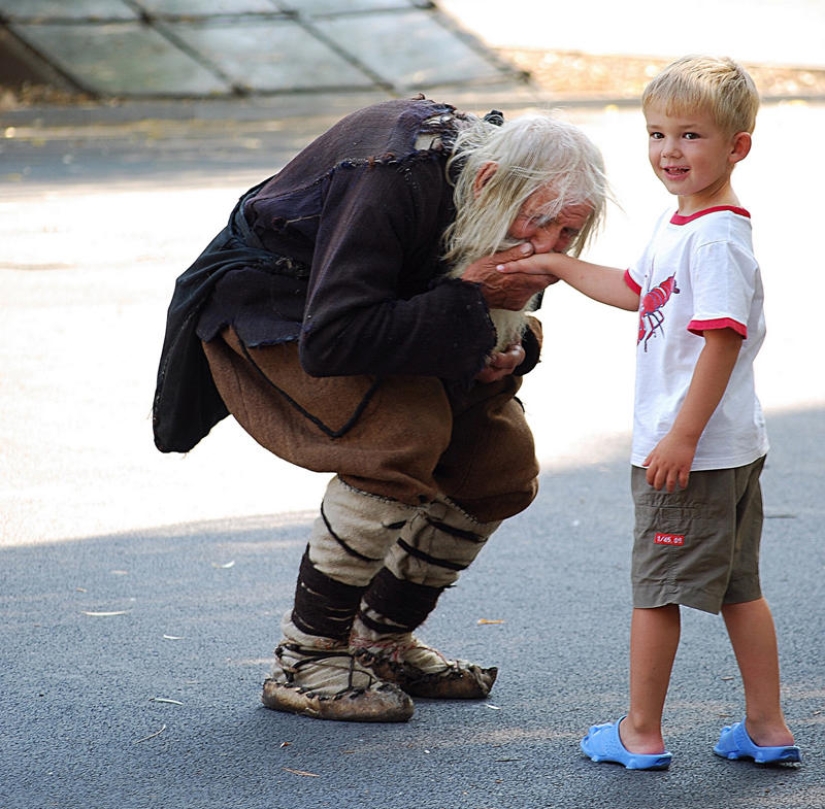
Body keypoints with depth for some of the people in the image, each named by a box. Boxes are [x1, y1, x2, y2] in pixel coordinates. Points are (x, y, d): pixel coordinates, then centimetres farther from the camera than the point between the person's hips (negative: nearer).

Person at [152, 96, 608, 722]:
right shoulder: (396, 178, -37)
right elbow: (329, 341, -41)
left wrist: (509, 349, -20)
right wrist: (467, 301, -39)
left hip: (372, 301, 8)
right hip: (269, 296, -8)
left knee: (503, 458, -3)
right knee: (405, 433, -29)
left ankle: (381, 641, 12)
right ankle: (304, 661, -17)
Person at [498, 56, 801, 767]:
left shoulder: (716, 239, -21)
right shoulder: (681, 225, 11)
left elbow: (723, 341, -26)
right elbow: (635, 291, 27)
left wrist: (682, 437, -26)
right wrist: (557, 266, 29)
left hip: (693, 453, -10)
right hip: (734, 448, 10)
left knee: (657, 589, 3)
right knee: (738, 588, 15)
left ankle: (641, 733, 14)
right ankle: (767, 729, 21)